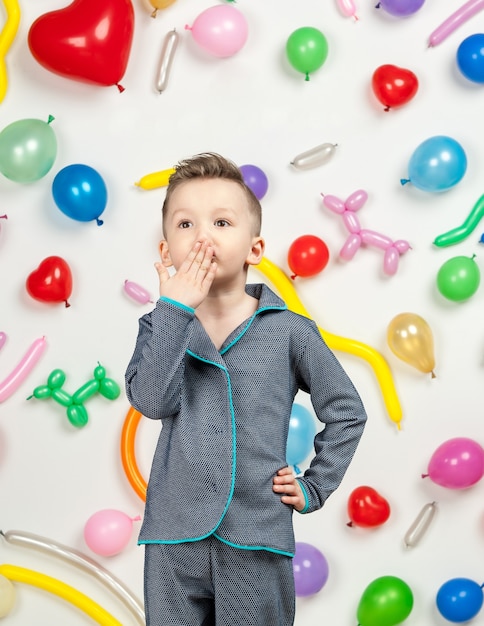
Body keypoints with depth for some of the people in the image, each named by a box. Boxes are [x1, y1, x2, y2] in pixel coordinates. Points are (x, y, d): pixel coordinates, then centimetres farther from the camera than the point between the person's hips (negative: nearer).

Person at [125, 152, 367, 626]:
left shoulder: (288, 332, -3)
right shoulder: (161, 325, 2)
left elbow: (346, 412, 7)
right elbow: (151, 401, -16)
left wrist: (314, 488, 2)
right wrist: (175, 309, -18)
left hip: (256, 538, -1)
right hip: (174, 536, 2)